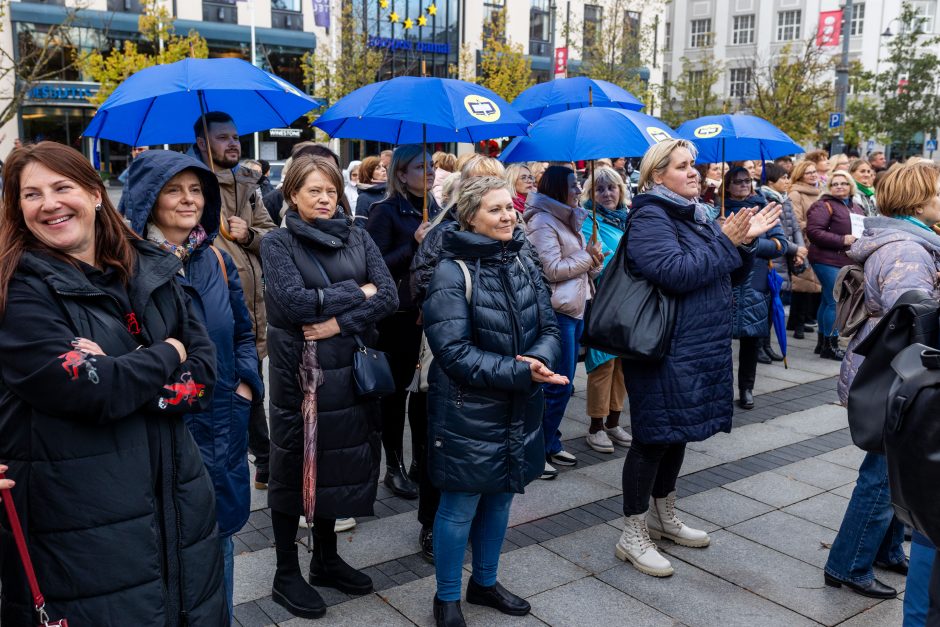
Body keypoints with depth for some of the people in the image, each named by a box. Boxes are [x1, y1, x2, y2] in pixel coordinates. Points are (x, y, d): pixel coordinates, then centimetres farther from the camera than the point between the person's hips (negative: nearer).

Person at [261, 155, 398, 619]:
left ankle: (326, 559, 33)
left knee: (339, 463, 14)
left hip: (350, 370, 4)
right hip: (298, 372, -4)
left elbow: (389, 296, -4)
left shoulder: (358, 239, 7)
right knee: (296, 469, 7)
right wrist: (356, 292, -13)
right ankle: (286, 575, 23)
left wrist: (339, 323, -17)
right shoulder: (277, 244, -4)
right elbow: (293, 302, -19)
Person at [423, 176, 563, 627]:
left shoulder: (523, 265, 5)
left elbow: (549, 328, 5)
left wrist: (540, 359, -18)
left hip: (518, 408, 6)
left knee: (499, 498, 18)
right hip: (467, 411, -6)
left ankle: (485, 583, 38)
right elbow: (454, 352, -21)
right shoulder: (452, 273, -15)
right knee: (460, 505, 6)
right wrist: (519, 372, -25)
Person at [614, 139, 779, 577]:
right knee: (653, 437, -2)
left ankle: (663, 516, 35)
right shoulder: (650, 218, -13)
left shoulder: (694, 214, 14)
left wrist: (745, 241, -1)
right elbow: (676, 273, -27)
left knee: (678, 431, 18)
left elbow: (729, 276, 17)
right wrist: (725, 242, -17)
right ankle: (632, 536, 11)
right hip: (664, 349, -9)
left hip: (698, 346, 9)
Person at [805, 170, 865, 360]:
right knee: (835, 302, -9)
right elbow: (814, 231, -18)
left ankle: (824, 342, 21)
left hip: (848, 261, 8)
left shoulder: (855, 207, 19)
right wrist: (842, 240, -20)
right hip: (828, 261, -8)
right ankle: (830, 346, -1)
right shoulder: (823, 206, -7)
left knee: (828, 301, 14)